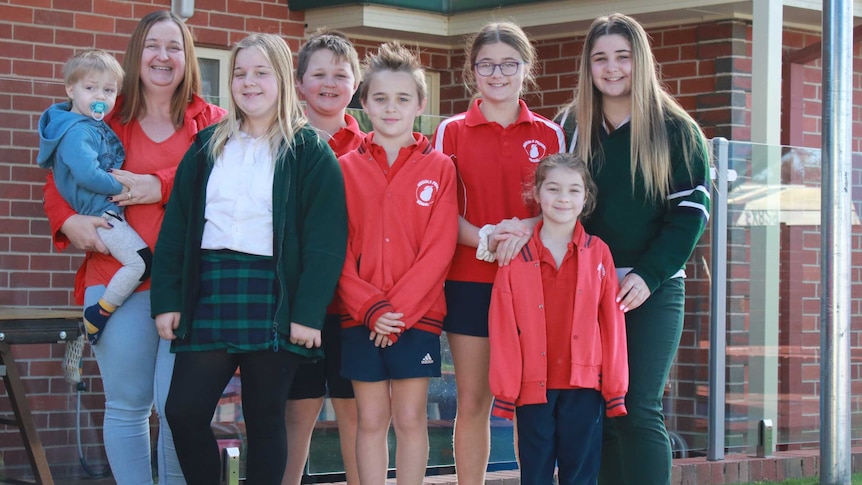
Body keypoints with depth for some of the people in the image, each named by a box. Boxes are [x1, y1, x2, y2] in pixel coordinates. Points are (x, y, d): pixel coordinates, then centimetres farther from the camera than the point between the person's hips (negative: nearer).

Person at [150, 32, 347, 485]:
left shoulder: (310, 153, 2)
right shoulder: (208, 146, 13)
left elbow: (325, 239, -6)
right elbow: (175, 226, 10)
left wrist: (309, 312, -14)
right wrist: (166, 299, 1)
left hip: (273, 295, -3)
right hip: (209, 290, 3)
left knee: (264, 419, 3)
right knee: (183, 410, -3)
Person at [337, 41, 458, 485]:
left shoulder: (438, 167, 1)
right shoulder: (347, 167, 4)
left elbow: (440, 247, -5)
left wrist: (399, 307, -13)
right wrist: (371, 307, -12)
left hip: (418, 314, -1)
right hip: (360, 317, 1)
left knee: (410, 419, 3)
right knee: (371, 420, 5)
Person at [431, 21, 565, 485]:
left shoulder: (549, 134, 7)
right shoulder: (452, 131, 5)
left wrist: (525, 231, -14)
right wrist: (484, 238, -17)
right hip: (470, 279, 0)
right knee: (472, 402, 3)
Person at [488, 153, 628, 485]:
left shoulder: (598, 253, 3)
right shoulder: (516, 256, 0)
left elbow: (612, 324, 3)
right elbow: (502, 329, 0)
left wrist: (615, 389, 1)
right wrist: (505, 390, -2)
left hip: (584, 386, 0)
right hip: (533, 386, 0)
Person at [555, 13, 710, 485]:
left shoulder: (676, 130, -2)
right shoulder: (572, 126, 8)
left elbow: (690, 212, -4)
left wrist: (648, 276, -15)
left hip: (653, 289, -3)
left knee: (639, 410, -11)